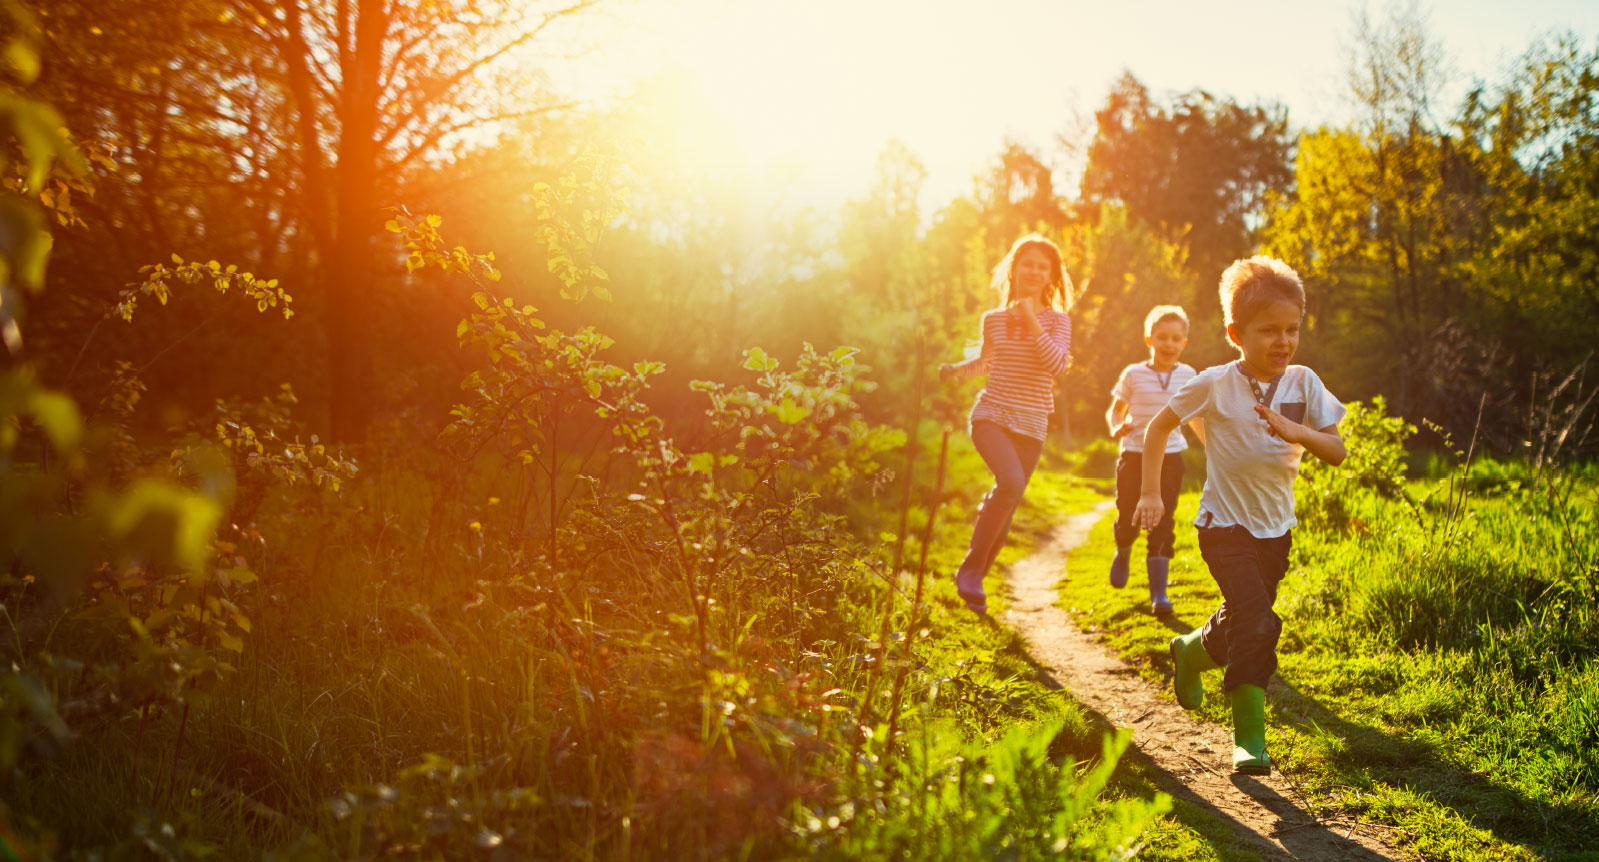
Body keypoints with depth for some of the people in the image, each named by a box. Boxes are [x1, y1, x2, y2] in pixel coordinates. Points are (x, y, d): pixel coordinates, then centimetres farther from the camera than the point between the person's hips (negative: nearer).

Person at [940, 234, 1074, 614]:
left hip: (1030, 426, 1)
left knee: (1005, 511, 5)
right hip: (991, 414, -1)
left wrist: (1031, 321, -18)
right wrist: (957, 369, 5)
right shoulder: (994, 319, 6)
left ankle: (974, 581, 25)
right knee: (1011, 481, -29)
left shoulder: (1057, 320, 2)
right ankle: (970, 568, -17)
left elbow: (1057, 363, -16)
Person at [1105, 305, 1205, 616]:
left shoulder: (1187, 375, 3)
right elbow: (1115, 409, 4)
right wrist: (1116, 428, -18)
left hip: (1169, 458, 1)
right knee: (1128, 518, 3)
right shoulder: (1134, 374, -4)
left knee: (1162, 524, -6)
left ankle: (1158, 593, -2)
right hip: (1134, 456, -1)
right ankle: (1122, 554, 40)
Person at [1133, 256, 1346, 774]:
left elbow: (1337, 452, -8)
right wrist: (1151, 493, -5)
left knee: (1242, 623, 17)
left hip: (1276, 529, 5)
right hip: (1225, 525, -5)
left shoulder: (1303, 383, -5)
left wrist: (1296, 431, -28)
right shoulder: (1214, 385, -14)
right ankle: (1249, 737, -2)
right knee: (1257, 625, -19)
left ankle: (1190, 651, 49)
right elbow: (1159, 427, -2)